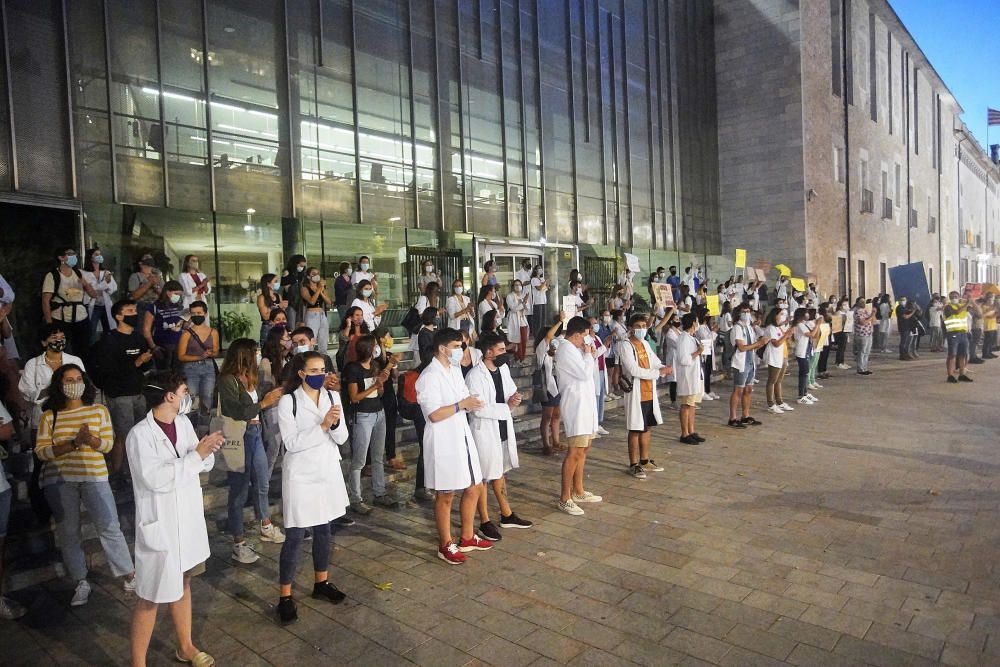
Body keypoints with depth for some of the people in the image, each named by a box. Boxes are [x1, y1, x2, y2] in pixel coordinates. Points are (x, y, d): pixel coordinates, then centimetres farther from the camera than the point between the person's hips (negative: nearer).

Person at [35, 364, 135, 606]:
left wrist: (90, 439, -19)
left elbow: (108, 444, 2)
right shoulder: (49, 416, 5)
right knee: (68, 533, 6)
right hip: (59, 480, 1)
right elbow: (41, 451, -3)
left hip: (94, 477, -1)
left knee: (110, 527, -3)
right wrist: (73, 443, -17)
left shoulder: (99, 410, 7)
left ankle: (128, 574, 9)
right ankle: (81, 583, 19)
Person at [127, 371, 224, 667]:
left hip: (188, 520, 7)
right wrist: (196, 454, -26)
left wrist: (207, 450, -15)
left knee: (182, 584, 22)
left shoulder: (184, 423, 2)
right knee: (151, 598, 5)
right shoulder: (140, 435, -19)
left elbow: (205, 465, 6)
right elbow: (156, 479, -28)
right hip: (160, 526, -7)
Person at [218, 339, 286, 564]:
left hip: (255, 434, 8)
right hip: (239, 438, -8)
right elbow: (236, 413, -22)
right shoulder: (227, 380, -17)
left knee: (262, 484, 21)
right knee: (239, 492, 4)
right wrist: (263, 403, -19)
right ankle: (239, 544, 18)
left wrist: (273, 396, 2)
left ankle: (266, 528, 41)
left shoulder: (248, 377, 5)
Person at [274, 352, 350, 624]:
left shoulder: (333, 396, 0)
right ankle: (285, 596, 12)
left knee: (323, 529, 17)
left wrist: (335, 423, -22)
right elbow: (292, 443, -18)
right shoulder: (288, 401, -13)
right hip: (301, 475, -5)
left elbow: (342, 439, -2)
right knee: (295, 536, -1)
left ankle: (321, 583, 34)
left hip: (328, 471, 5)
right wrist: (323, 425, -25)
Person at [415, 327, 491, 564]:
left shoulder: (455, 370, 10)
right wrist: (462, 404, -22)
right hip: (443, 442, -9)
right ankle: (445, 545, 20)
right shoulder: (430, 376, -17)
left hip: (463, 437, 9)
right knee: (446, 495, 5)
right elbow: (434, 414, -22)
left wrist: (472, 402, -2)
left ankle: (467, 538, 32)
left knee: (473, 488, 15)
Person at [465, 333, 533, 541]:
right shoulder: (475, 376, -21)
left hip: (503, 429, 8)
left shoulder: (504, 368, 3)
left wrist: (514, 397, -9)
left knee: (500, 473, 21)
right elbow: (478, 409, -25)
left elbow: (512, 390, 15)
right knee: (483, 476, 6)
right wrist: (506, 406, -19)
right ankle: (485, 522, 19)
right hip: (484, 431, -8)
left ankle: (507, 515, 35)